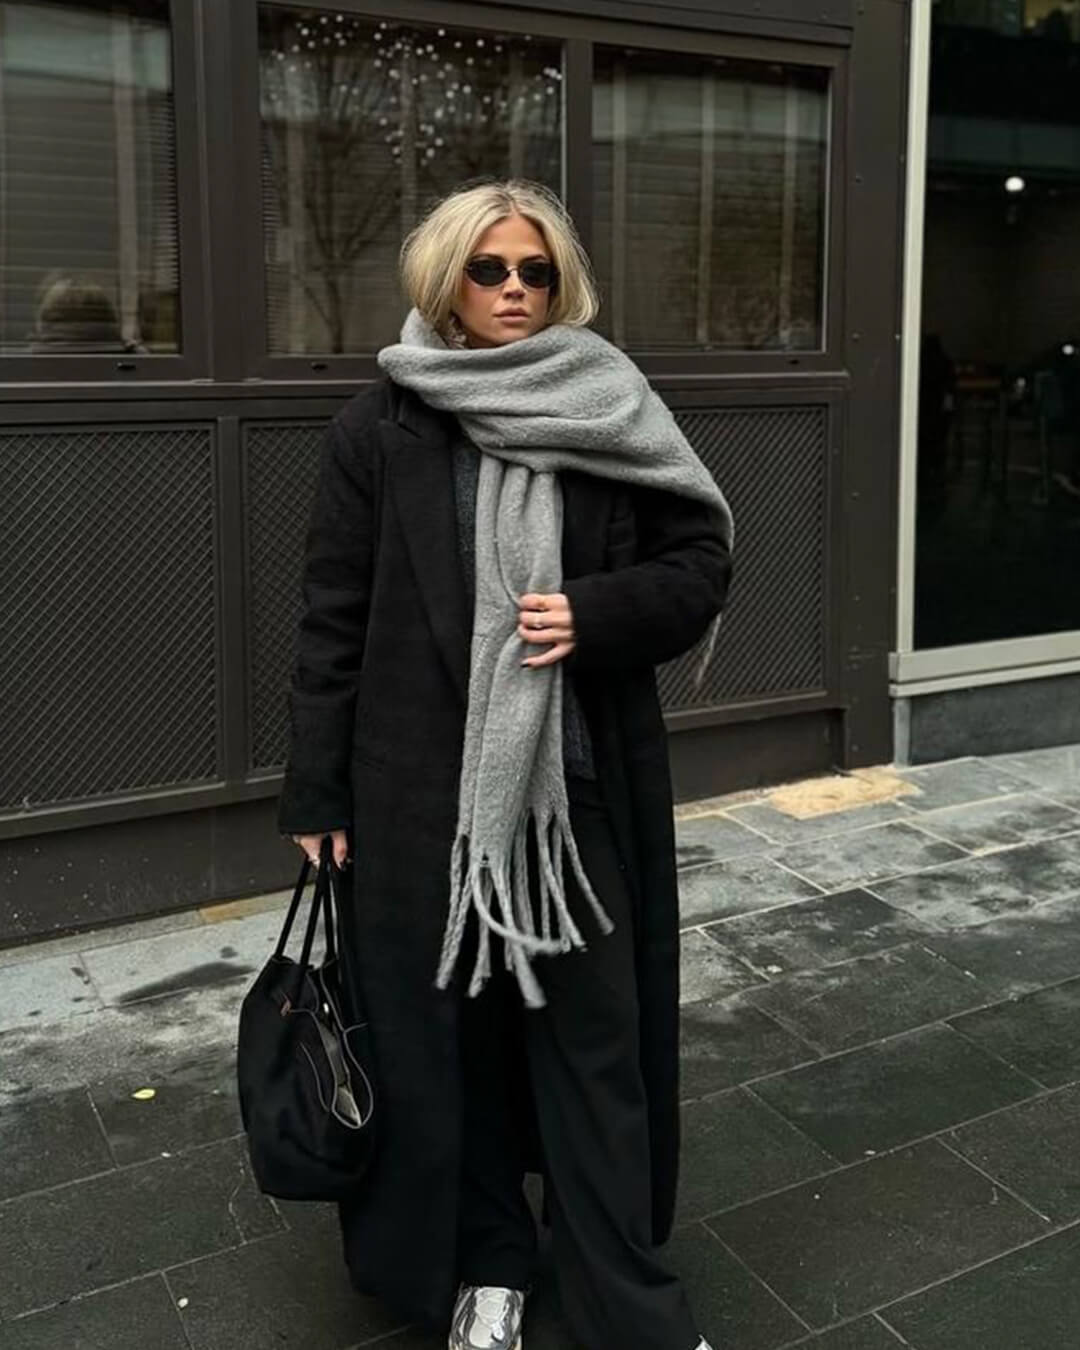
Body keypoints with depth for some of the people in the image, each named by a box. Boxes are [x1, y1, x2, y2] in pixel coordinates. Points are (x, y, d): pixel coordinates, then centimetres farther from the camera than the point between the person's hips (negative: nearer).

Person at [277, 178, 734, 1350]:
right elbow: (332, 620, -1)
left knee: (594, 1027, 7)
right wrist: (316, 794, -2)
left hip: (581, 782, 1)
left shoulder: (614, 418, 2)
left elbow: (701, 563, 6)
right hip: (426, 784, 0)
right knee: (445, 1026, 10)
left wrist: (595, 614, -14)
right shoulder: (380, 428, -1)